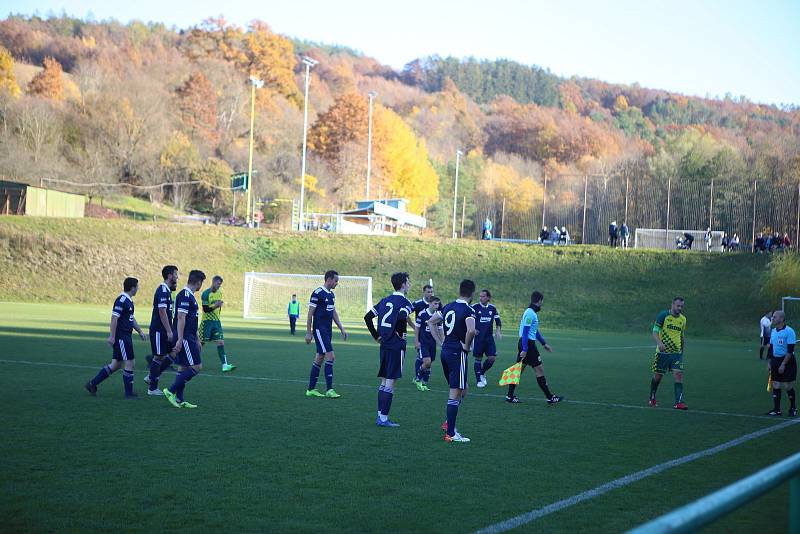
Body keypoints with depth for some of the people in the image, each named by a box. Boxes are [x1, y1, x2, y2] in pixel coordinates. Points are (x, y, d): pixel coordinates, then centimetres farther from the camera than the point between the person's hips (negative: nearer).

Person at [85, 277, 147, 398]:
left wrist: (139, 331, 26)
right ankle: (129, 392, 3)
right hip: (121, 337, -10)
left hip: (125, 337, 10)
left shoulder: (129, 301, 15)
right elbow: (114, 318, -20)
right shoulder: (121, 300, -16)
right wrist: (112, 337, -21)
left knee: (115, 364, 11)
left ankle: (92, 384, 16)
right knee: (129, 363, -5)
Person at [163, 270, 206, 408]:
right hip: (185, 338, -10)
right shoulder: (185, 295, -15)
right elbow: (181, 318, -21)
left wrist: (197, 340, 26)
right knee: (196, 367, -10)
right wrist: (179, 340, -24)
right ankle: (171, 391, -8)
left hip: (189, 338, 10)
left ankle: (179, 399, 13)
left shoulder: (190, 296, 17)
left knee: (183, 368, 11)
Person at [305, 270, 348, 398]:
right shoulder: (317, 293, -12)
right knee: (330, 356, -14)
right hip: (319, 329, -9)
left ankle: (311, 389, 15)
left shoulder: (331, 294, 14)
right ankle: (329, 390, -13)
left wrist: (341, 328, 17)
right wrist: (308, 333, -12)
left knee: (320, 358, 10)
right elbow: (310, 314, -11)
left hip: (328, 330, 9)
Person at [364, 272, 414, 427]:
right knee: (390, 382, -5)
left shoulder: (385, 300, 12)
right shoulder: (405, 302, -10)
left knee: (384, 381, 13)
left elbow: (368, 317, 11)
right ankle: (384, 418, -4)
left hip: (384, 345, 7)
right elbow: (401, 318, -30)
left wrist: (376, 336, 13)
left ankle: (380, 415, 15)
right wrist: (401, 333, -13)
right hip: (397, 346, -7)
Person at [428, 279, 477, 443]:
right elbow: (471, 330, -32)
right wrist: (467, 346, -14)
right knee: (455, 394, -3)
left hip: (445, 351, 8)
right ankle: (450, 434, -1)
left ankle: (448, 423, 20)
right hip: (458, 354, -8)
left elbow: (431, 322, 20)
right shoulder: (468, 310, -14)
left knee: (463, 389, 22)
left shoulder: (448, 307, 10)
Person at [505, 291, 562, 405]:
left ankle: (510, 396, 10)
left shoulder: (532, 312, 15)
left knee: (519, 369, 10)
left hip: (524, 344, 10)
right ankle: (550, 397, 1)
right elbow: (525, 332, -22)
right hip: (528, 344, -10)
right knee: (539, 370, -4)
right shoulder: (530, 313, -17)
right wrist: (524, 350, -24)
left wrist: (544, 343, 30)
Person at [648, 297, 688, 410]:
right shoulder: (663, 315, -7)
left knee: (678, 375, -11)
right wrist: (659, 343, -29)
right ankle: (652, 398, 27)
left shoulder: (683, 319, 9)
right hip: (662, 352, -4)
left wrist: (682, 350, 21)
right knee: (658, 375, 6)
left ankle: (679, 402, -14)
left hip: (677, 352, 4)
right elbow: (655, 331, -11)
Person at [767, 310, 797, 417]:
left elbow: (790, 350, -17)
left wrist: (783, 364, -20)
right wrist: (770, 363, 14)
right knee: (775, 386, 4)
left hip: (787, 362, -7)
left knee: (788, 386, -1)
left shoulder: (789, 332, -14)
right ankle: (776, 409, 9)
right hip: (775, 361, 7)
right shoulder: (773, 331, 9)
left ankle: (793, 408, 16)